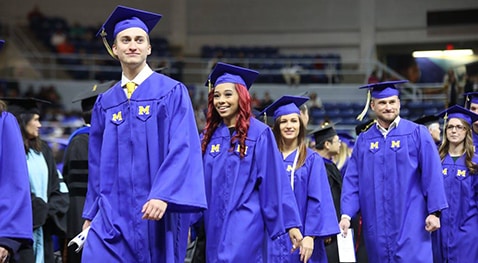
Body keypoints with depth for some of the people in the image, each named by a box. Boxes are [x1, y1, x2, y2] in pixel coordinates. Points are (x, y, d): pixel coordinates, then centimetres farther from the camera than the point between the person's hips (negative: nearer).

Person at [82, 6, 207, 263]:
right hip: (113, 211, 3)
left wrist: (162, 195, -23)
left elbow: (182, 148, -11)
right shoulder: (105, 103, 13)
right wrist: (90, 213, 12)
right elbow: (97, 162, 15)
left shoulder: (172, 92, 0)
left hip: (158, 209, -3)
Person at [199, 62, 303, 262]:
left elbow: (275, 182, -7)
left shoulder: (259, 134, -5)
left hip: (245, 223, -5)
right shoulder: (208, 135, 10)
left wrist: (290, 223, -10)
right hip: (214, 224, 6)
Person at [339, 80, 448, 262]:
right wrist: (346, 214, -5)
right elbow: (352, 180, 5)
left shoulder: (417, 134, 0)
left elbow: (432, 175, -4)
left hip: (410, 223, -3)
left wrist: (434, 211, -10)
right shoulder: (364, 140, 9)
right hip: (376, 225, 3)